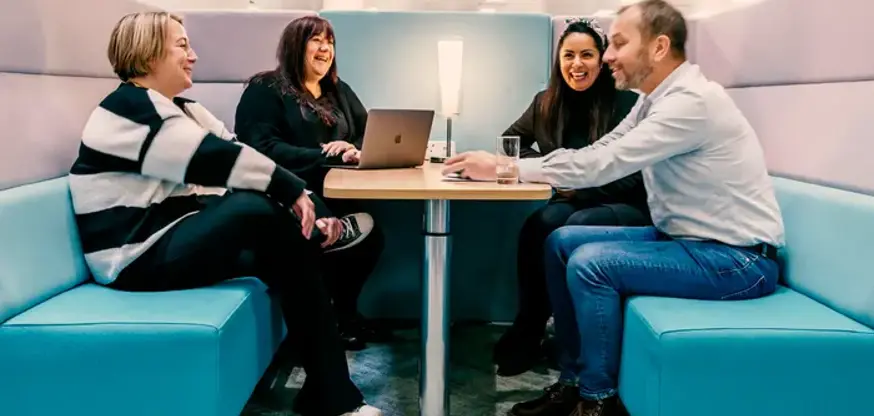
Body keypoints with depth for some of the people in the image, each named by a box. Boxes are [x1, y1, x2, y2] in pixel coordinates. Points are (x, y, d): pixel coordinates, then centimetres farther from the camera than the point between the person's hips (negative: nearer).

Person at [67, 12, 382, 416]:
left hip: (178, 235, 9)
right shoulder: (130, 109, -12)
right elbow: (214, 159, -23)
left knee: (293, 247, -11)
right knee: (258, 209, -28)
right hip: (138, 255, -9)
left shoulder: (181, 109, 17)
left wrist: (305, 213, -7)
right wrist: (292, 190, -17)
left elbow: (224, 159, 5)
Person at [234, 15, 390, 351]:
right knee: (363, 231, -27)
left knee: (372, 234, -21)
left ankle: (342, 311, 4)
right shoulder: (265, 90, -1)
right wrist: (326, 156, -20)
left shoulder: (339, 91, 20)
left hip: (335, 196, 7)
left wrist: (356, 150, -13)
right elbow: (263, 149, -15)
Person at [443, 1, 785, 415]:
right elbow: (596, 153, 6)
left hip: (738, 257, -9)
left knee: (589, 263, -23)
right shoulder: (654, 99, 7)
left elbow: (602, 164, -27)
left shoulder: (692, 100, -23)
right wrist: (508, 165, -6)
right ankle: (573, 381, 11)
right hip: (687, 236, 9)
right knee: (562, 242, 2)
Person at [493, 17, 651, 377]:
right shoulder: (547, 102, 7)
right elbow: (511, 141, 18)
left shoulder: (626, 103, -8)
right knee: (541, 223, -30)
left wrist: (577, 184, -22)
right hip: (573, 201, 4)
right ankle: (527, 331, -20)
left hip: (626, 207, -3)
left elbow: (631, 176, -11)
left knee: (576, 228, -34)